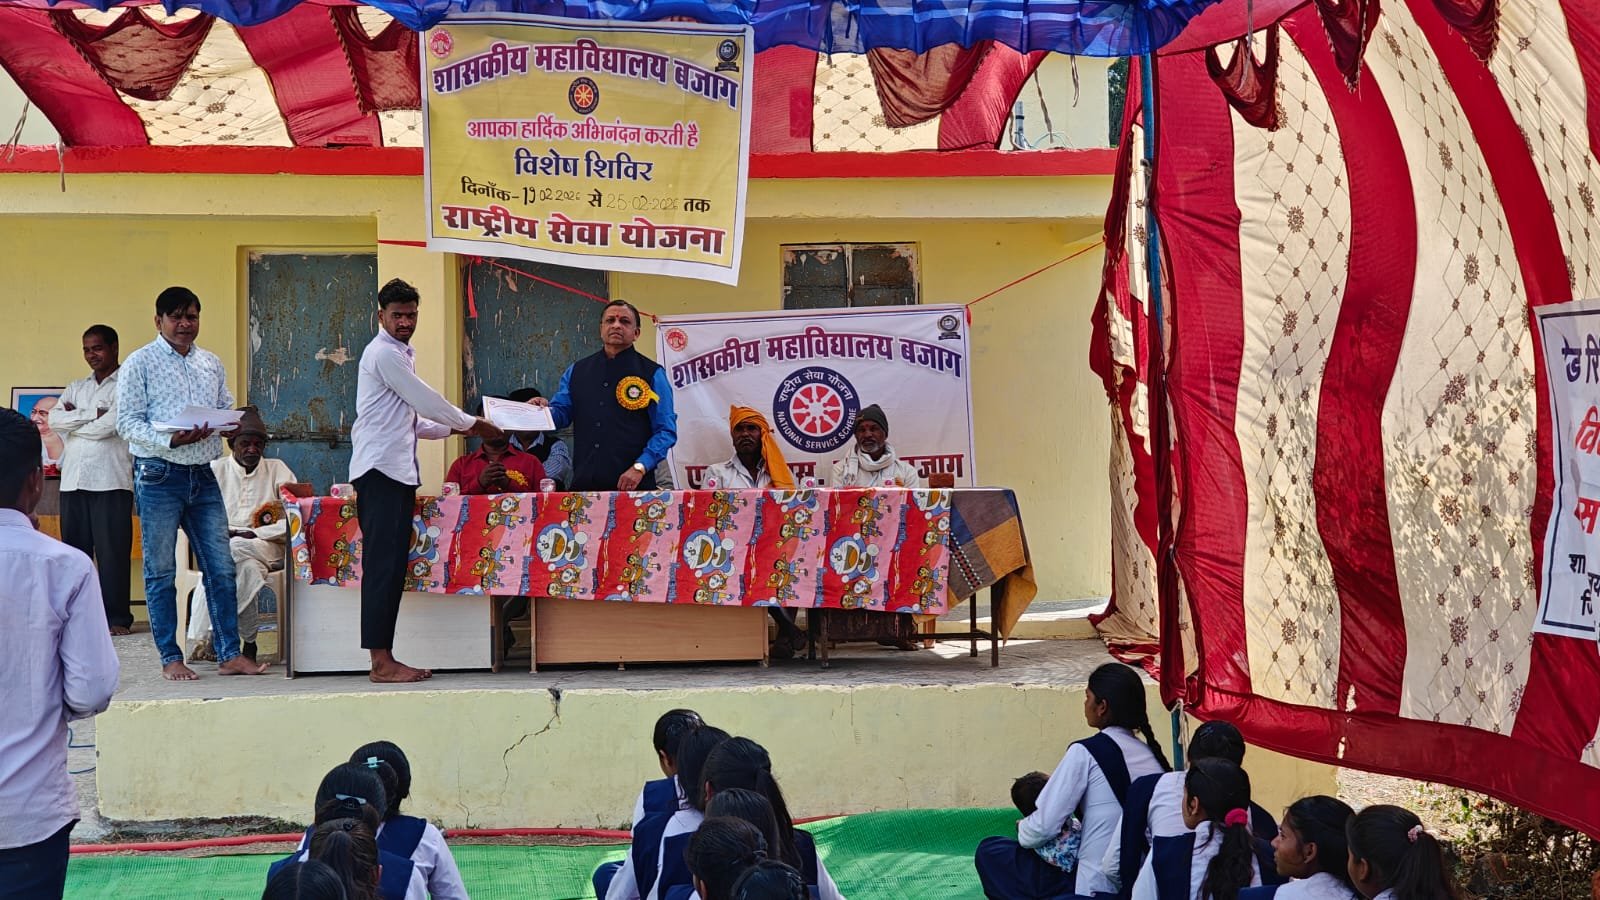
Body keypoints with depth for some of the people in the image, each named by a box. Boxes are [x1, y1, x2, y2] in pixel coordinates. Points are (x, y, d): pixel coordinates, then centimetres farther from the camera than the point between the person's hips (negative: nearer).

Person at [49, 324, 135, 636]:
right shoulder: (76, 388, 21)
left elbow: (110, 426, -11)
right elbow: (54, 420, 5)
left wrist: (74, 421, 3)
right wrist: (92, 415, -6)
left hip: (111, 481, -6)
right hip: (73, 480, 6)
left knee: (112, 551, -7)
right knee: (74, 549, 4)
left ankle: (117, 618, -5)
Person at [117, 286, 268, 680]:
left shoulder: (211, 364, 14)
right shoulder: (140, 363, -2)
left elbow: (226, 409, 20)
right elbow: (127, 422, -7)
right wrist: (169, 441, -21)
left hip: (203, 475, 5)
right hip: (159, 474, -5)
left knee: (221, 568, 2)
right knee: (161, 572, 1)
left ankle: (229, 654, 7)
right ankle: (171, 658, 6)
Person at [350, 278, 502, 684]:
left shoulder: (401, 354, 23)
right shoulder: (384, 353, -8)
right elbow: (425, 401, -8)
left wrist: (455, 428, 18)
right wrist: (472, 423, 4)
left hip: (397, 471, 10)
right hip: (380, 469, -10)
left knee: (391, 568, 7)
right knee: (383, 566, -11)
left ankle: (384, 659, 8)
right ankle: (382, 662, -13)